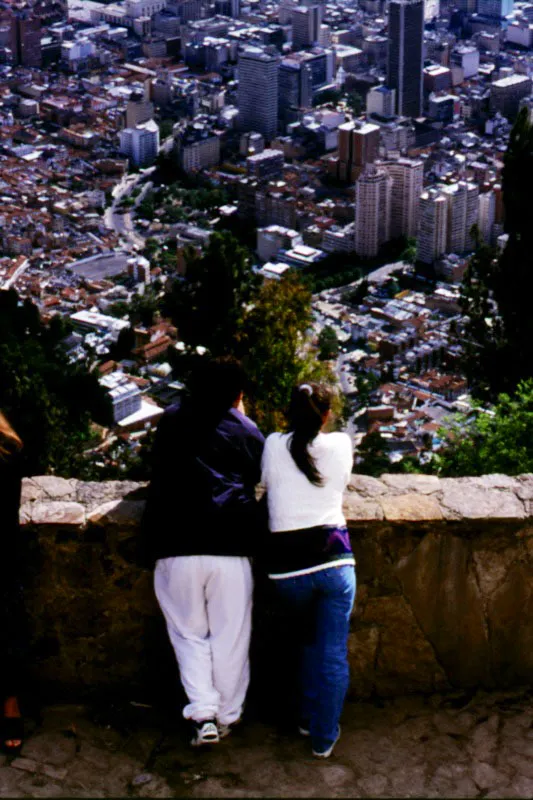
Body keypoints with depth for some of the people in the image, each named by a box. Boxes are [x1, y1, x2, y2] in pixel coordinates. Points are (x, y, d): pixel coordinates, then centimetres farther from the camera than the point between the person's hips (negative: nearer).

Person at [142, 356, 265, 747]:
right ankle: (228, 715, 20)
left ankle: (203, 713, 0)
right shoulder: (245, 430, 7)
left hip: (175, 546, 1)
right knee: (230, 637, 11)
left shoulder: (171, 422, 12)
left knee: (189, 633, 13)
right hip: (230, 546, -1)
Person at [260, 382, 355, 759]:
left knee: (310, 638, 26)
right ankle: (324, 736, 11)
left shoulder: (274, 445, 1)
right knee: (333, 653, 7)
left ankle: (308, 717, 32)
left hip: (287, 564, 2)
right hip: (333, 558, -2)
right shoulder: (341, 445, 2)